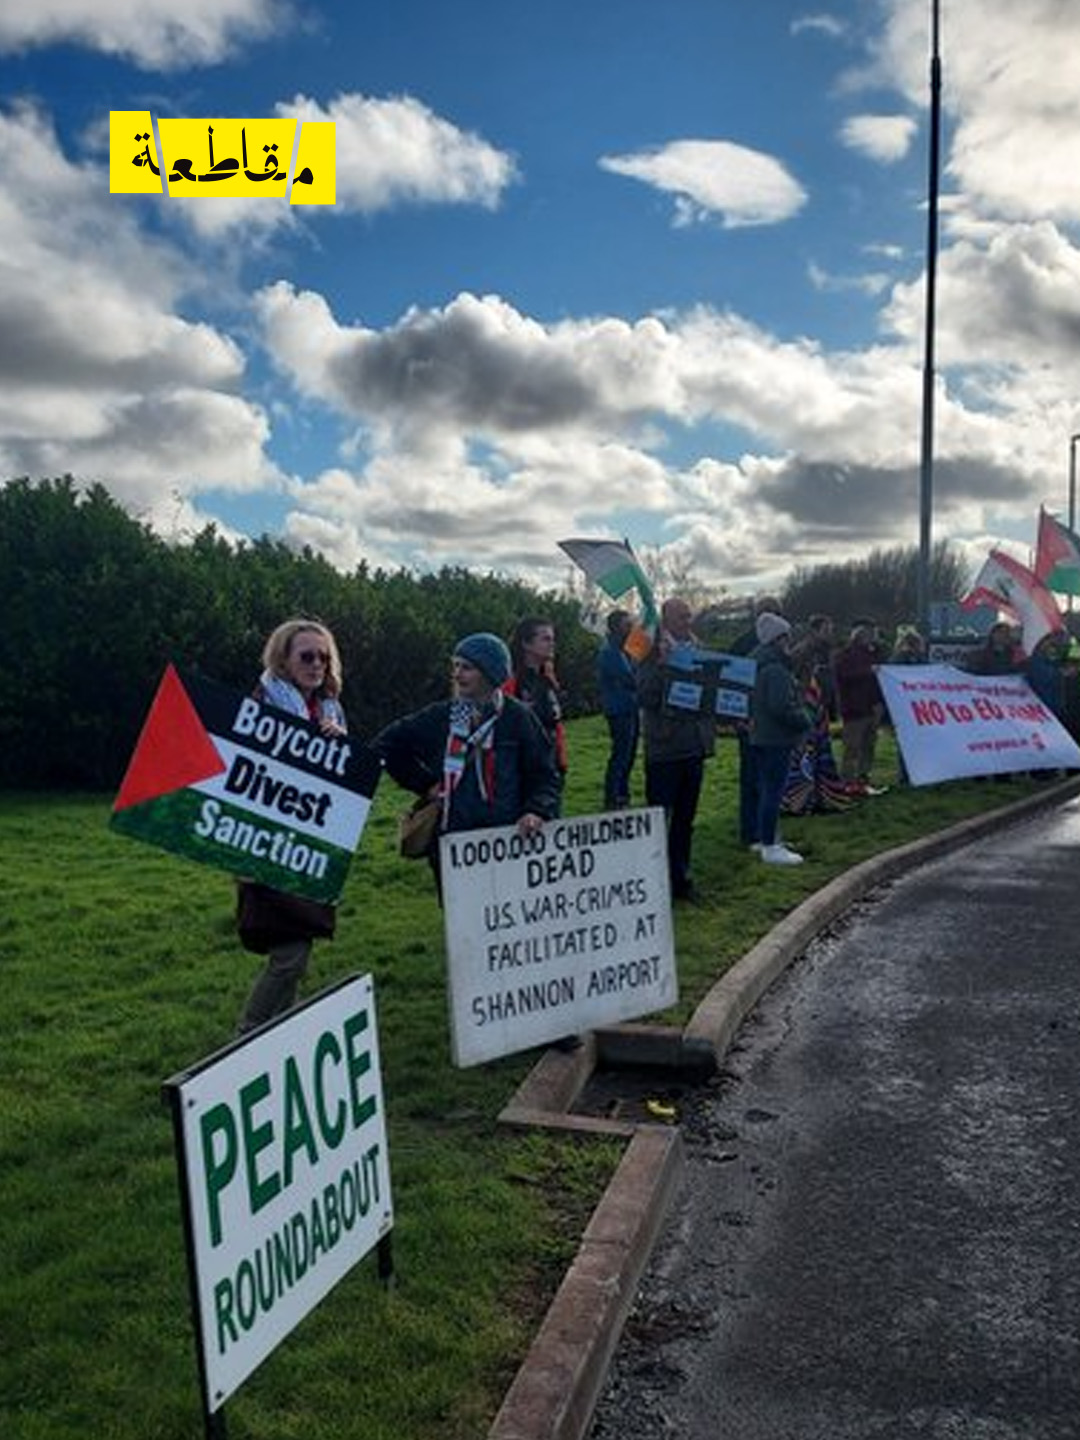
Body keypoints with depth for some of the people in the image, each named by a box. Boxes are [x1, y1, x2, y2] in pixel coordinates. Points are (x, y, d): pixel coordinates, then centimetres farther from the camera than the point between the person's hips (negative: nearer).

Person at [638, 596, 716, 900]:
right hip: (664, 747, -6)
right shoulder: (654, 652, -7)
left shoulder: (697, 650, 11)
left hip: (693, 746, 6)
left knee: (685, 819, 14)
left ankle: (680, 878, 25)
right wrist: (661, 666, -27)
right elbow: (645, 697, -17)